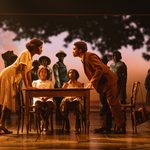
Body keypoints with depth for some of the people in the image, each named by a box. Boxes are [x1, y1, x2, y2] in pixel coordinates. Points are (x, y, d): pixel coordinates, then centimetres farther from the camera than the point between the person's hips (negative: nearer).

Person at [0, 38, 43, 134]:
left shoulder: (31, 56, 13)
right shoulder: (26, 53, -15)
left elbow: (28, 72, 12)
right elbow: (22, 70, -21)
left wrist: (31, 86, 7)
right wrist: (27, 86, -22)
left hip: (13, 79, 10)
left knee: (8, 101, 8)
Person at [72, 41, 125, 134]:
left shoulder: (90, 56, -16)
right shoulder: (84, 58, 14)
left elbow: (100, 69, -24)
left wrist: (92, 82, -24)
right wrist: (91, 82, 13)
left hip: (108, 82, -10)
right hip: (103, 84, 10)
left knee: (113, 104, -8)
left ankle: (121, 127, -3)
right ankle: (107, 126, 18)